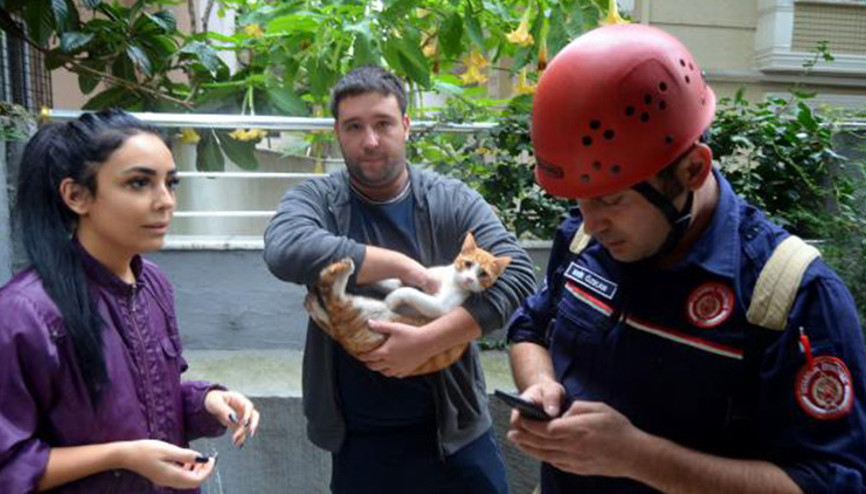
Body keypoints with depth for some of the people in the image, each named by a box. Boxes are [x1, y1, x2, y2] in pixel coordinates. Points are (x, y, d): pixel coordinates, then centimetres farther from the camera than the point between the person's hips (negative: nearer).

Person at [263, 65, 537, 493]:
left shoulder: (453, 201, -4)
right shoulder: (315, 199, -5)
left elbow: (516, 276, -14)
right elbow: (286, 252, -26)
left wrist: (427, 340, -23)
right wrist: (404, 267, -24)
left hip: (455, 427, 1)